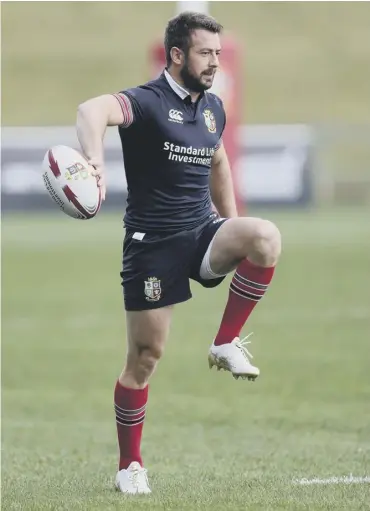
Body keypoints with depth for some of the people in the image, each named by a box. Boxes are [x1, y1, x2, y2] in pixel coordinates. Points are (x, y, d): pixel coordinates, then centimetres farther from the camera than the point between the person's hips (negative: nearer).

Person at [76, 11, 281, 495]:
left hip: (203, 233, 5)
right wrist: (95, 160, -56)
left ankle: (226, 343, -10)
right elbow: (93, 109, -35)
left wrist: (233, 234, 26)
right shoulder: (148, 102, -13)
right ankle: (130, 467, 14)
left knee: (266, 236, -26)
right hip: (153, 242, -5)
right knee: (145, 356, -1)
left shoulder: (213, 107, 9)